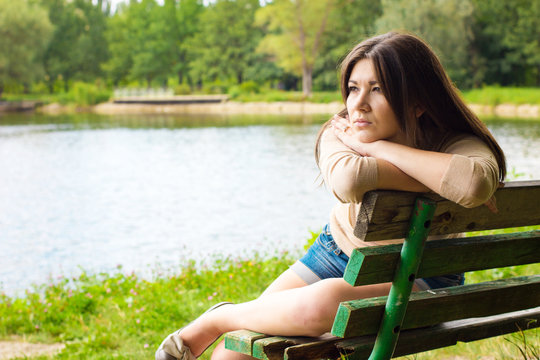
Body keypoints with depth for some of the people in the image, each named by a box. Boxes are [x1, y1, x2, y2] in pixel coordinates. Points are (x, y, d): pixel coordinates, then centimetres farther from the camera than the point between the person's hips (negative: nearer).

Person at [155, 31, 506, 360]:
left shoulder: (460, 147, -22)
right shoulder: (340, 132, -15)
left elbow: (476, 184, -49)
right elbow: (346, 179, -40)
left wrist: (374, 147, -36)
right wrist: (439, 180, -34)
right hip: (337, 253, 4)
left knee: (319, 304, -32)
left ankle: (218, 319, -5)